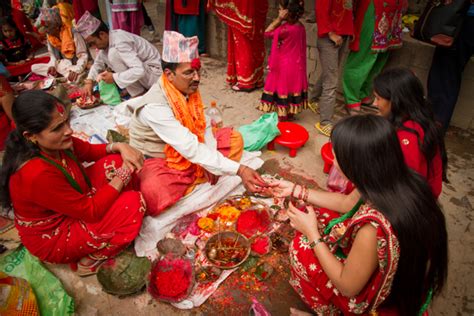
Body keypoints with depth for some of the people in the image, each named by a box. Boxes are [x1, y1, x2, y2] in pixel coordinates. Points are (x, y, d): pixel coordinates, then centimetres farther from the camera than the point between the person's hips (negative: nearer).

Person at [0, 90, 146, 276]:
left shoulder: (55, 144, -14)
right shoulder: (37, 174, -38)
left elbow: (89, 151, 6)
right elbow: (90, 211, -29)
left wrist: (119, 146, -13)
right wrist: (122, 176, -21)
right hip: (53, 239, -8)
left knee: (116, 162, -3)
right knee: (133, 203, -19)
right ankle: (92, 259, -3)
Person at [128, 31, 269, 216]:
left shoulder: (189, 89, -7)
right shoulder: (154, 106, -30)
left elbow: (204, 125, 0)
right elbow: (191, 149, -35)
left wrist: (210, 163, -15)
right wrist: (239, 170, -37)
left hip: (189, 153, 8)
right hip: (157, 161, -8)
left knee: (234, 139, -2)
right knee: (154, 194, -39)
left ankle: (187, 182, -10)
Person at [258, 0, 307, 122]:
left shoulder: (285, 29, -27)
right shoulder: (300, 26, -3)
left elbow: (267, 33, -12)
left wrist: (279, 19, -11)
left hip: (284, 66, -7)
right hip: (295, 65, 8)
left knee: (282, 89, 7)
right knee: (291, 87, 18)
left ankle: (282, 116, 19)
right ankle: (290, 113, 30)